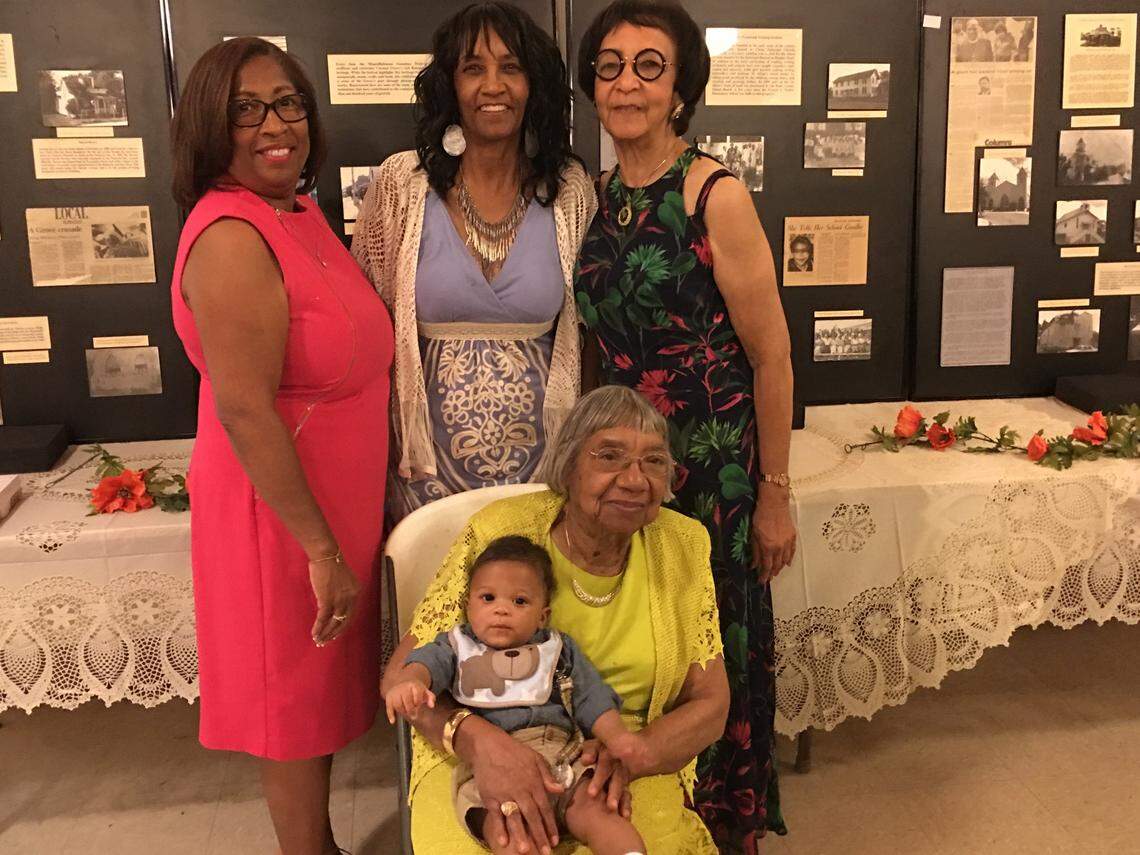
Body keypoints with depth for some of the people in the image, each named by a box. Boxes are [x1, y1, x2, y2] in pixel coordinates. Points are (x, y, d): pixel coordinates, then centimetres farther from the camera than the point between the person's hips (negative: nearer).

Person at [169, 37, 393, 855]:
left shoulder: (299, 211, 6)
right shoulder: (232, 236, -22)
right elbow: (244, 410, -26)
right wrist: (321, 550, -22)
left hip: (335, 496, 9)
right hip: (282, 510, -9)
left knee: (323, 690, 22)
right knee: (298, 698, 9)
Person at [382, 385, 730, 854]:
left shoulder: (683, 545, -2)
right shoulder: (501, 533, -11)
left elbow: (709, 707, 2)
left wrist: (627, 757, -19)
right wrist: (479, 739, -28)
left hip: (632, 775, 2)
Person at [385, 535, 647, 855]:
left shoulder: (559, 649, 22)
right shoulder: (457, 648, 19)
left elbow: (590, 697, 16)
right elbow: (425, 662, 0)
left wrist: (615, 735, -5)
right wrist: (408, 682, -26)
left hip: (560, 759, 2)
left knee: (596, 811, -27)